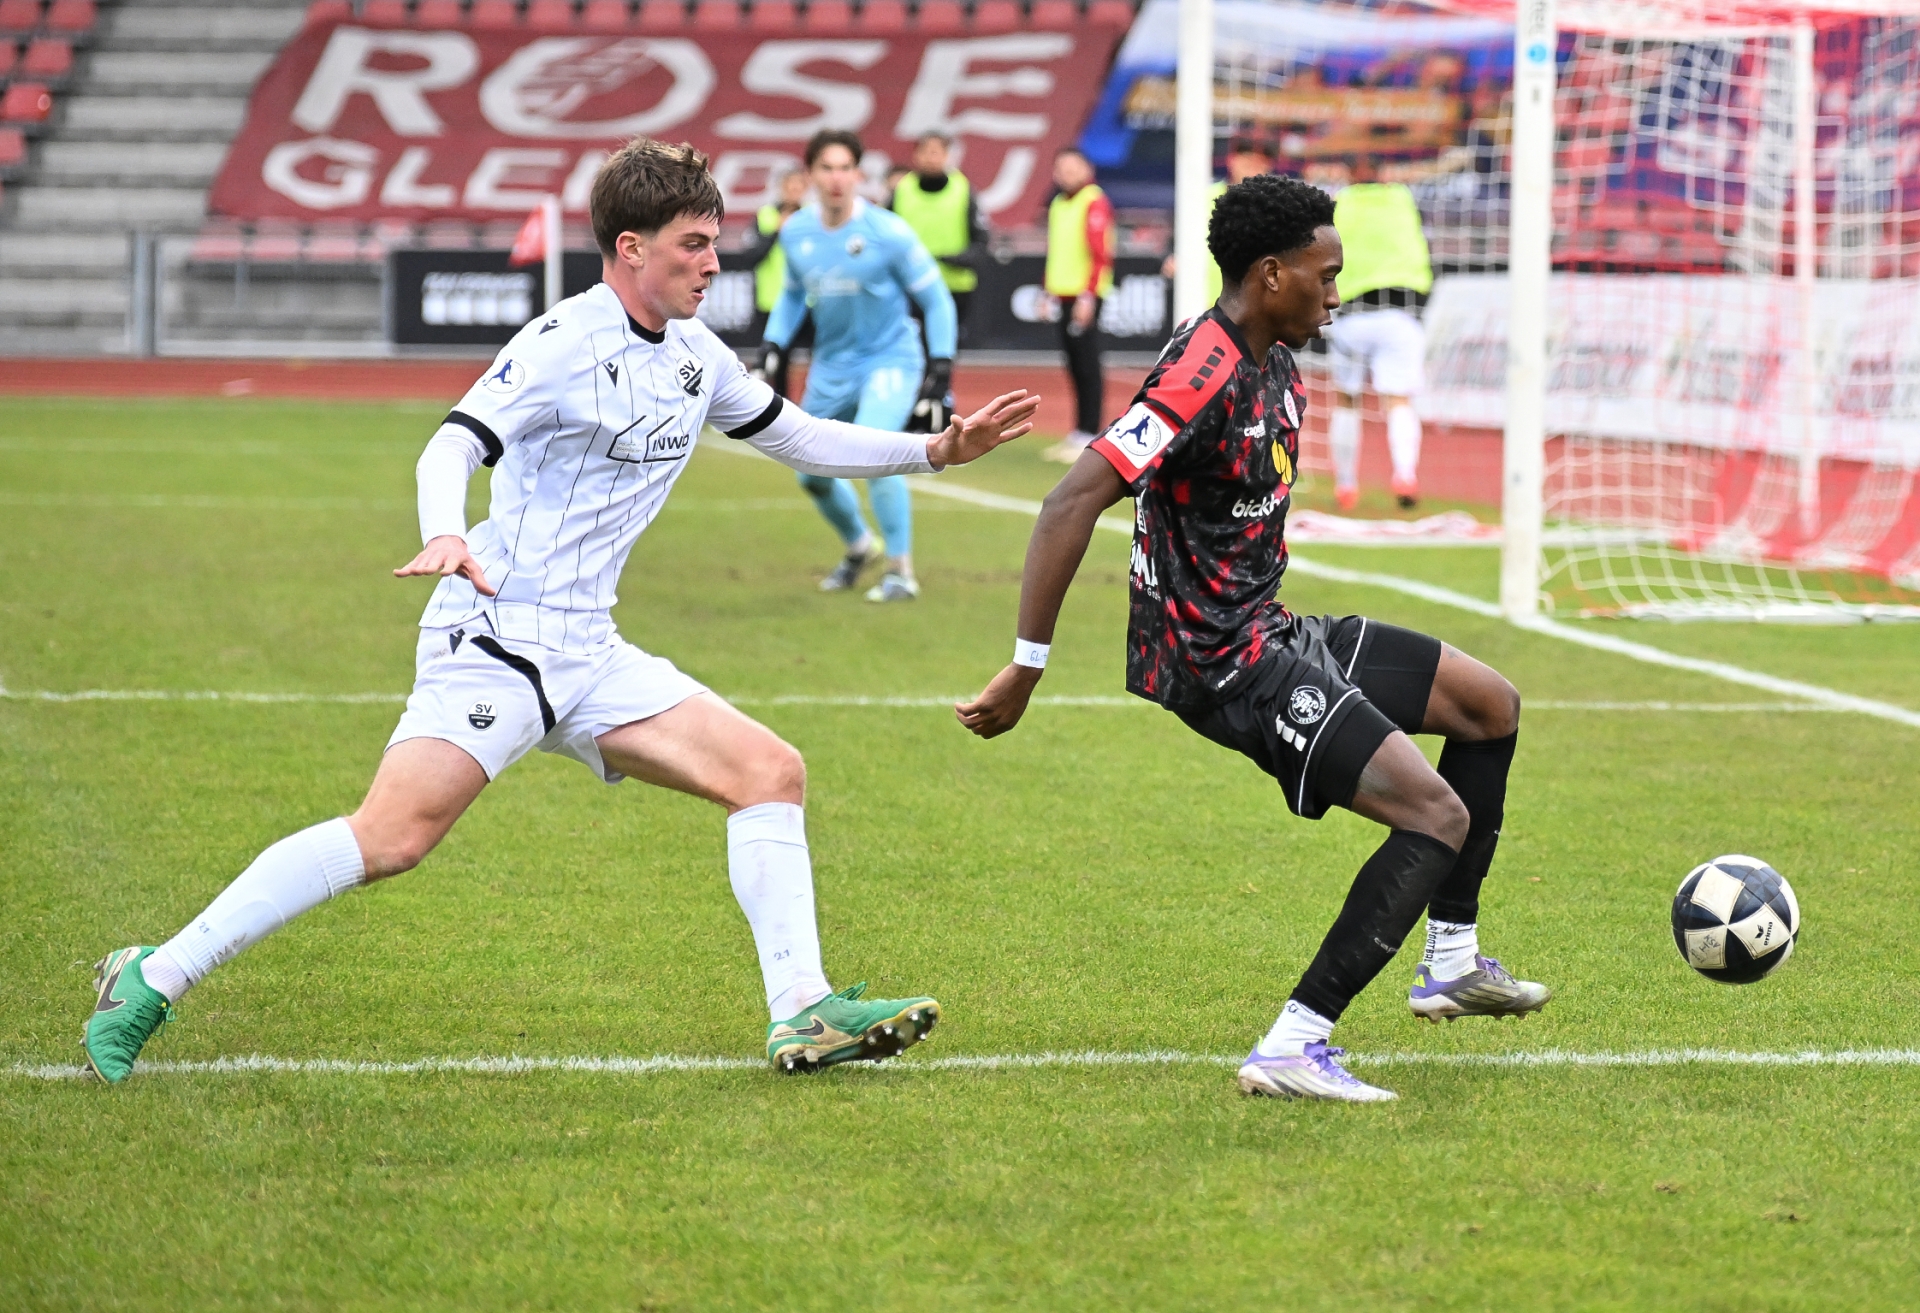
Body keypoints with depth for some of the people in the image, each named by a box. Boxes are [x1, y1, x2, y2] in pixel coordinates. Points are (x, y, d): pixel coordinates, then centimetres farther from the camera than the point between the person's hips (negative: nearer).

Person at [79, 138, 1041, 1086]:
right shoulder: (564, 345, -12)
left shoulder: (695, 356, 13)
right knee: (392, 838, -22)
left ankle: (803, 1014, -1)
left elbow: (794, 438, 29)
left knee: (770, 771, -1)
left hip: (588, 654, 9)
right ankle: (152, 982, -16)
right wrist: (444, 535, -45)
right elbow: (454, 445, -24)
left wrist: (937, 451, 22)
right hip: (495, 640, -9)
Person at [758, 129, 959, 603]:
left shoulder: (887, 232, -16)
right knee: (812, 473, 10)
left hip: (890, 359, -6)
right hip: (831, 367, 6)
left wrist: (941, 371, -12)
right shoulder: (795, 233, -2)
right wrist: (772, 346, 5)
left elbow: (935, 300, -8)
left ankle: (900, 570, -12)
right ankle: (858, 546, 41)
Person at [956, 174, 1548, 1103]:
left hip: (1266, 634, 11)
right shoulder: (1203, 378, -23)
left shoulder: (1274, 366, 9)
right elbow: (1072, 503, -29)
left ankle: (1452, 962, 26)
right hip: (1221, 665, -10)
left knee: (1491, 708, 18)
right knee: (1439, 818, -16)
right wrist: (1026, 670, -29)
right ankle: (1292, 1049, -18)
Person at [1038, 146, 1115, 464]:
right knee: (1075, 367, 11)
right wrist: (1049, 292, 20)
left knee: (1087, 366, -7)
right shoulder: (1058, 203, 17)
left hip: (1084, 296, -8)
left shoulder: (1094, 203, -9)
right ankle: (1078, 436, 15)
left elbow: (1102, 254, -16)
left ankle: (1089, 438, -8)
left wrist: (1088, 296, -21)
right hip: (1063, 295, 8)